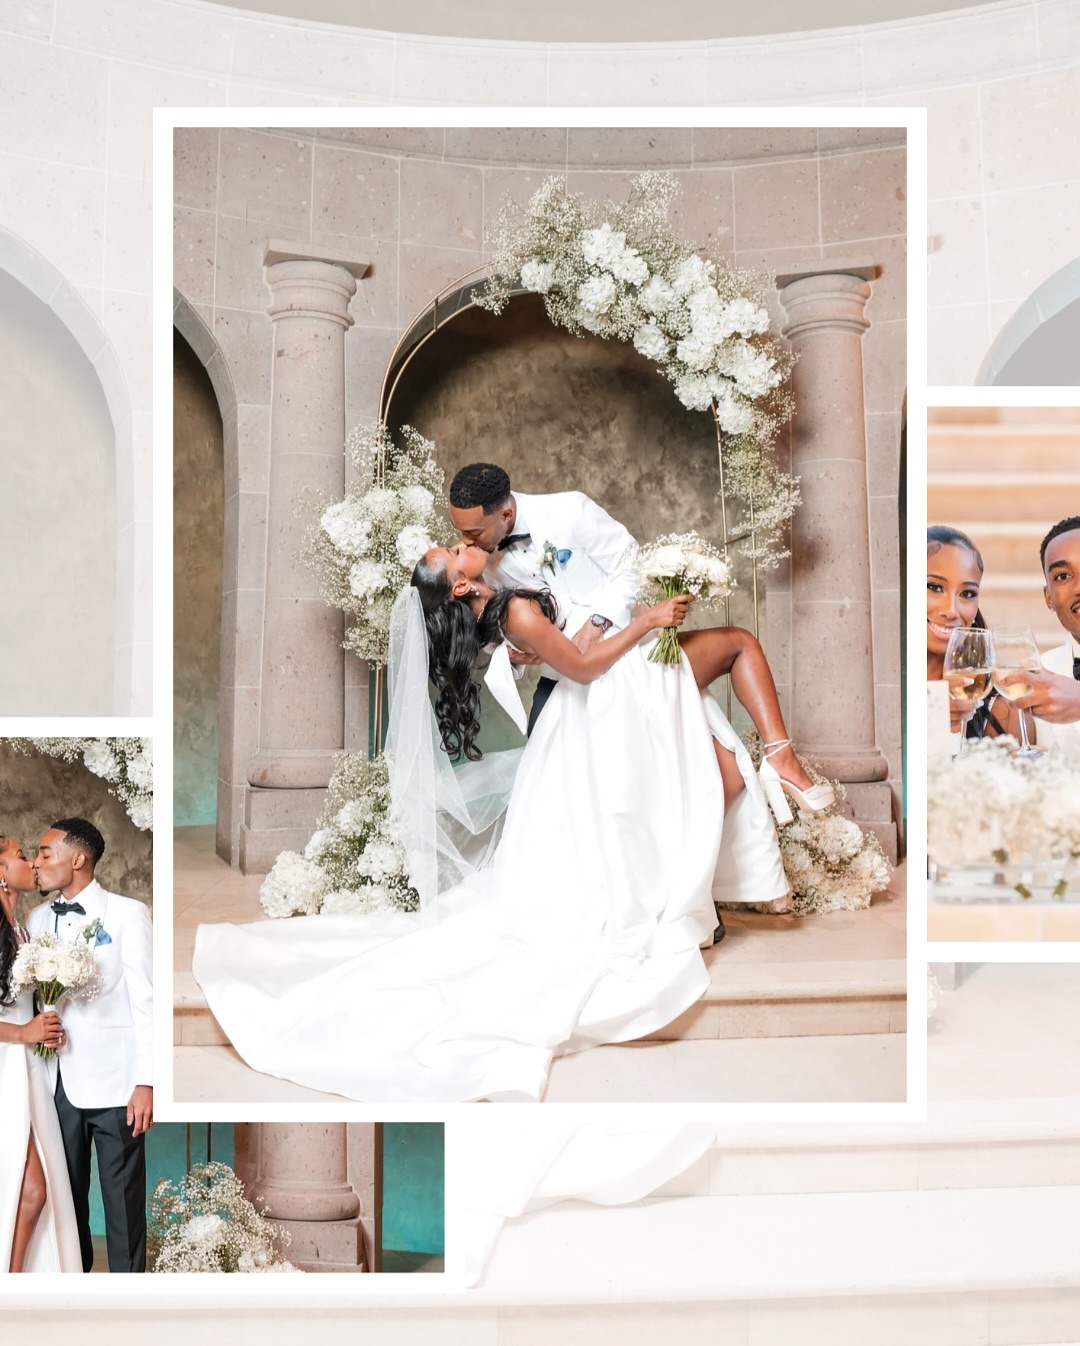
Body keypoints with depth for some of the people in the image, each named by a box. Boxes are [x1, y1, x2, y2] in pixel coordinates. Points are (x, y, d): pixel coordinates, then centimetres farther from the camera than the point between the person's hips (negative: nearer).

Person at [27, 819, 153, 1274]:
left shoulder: (127, 913, -3)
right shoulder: (37, 919, 11)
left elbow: (145, 1001, -6)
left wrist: (145, 1083, -11)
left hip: (113, 1082, -4)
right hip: (60, 1082, 4)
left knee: (123, 1201, 0)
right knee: (67, 1196, 11)